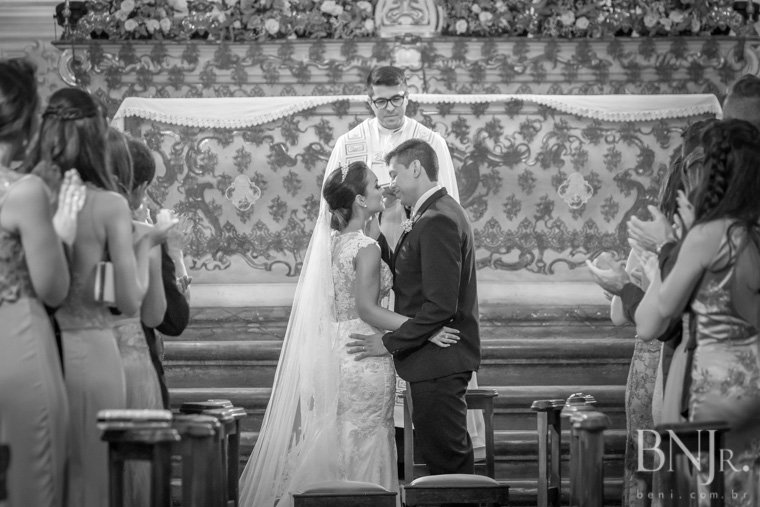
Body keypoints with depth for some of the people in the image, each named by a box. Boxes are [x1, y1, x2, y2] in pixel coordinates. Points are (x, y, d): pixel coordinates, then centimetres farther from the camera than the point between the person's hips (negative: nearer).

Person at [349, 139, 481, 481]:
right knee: (450, 455, 15)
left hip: (437, 362, -11)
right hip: (439, 360, 11)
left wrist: (389, 342, -17)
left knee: (446, 459, -5)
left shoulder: (437, 221, -18)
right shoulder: (439, 213, 16)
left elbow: (440, 306, -23)